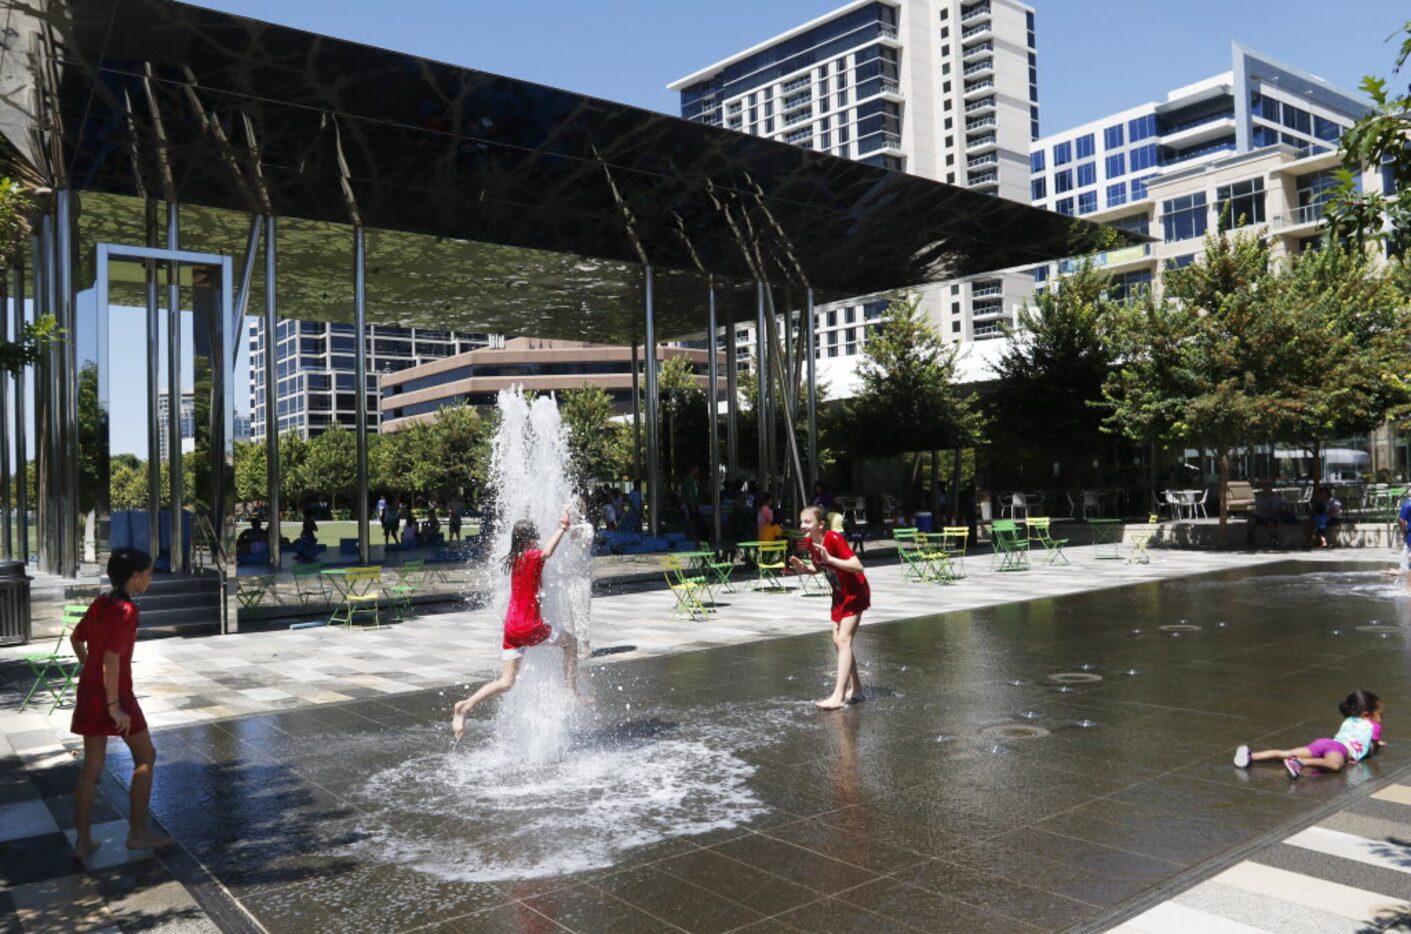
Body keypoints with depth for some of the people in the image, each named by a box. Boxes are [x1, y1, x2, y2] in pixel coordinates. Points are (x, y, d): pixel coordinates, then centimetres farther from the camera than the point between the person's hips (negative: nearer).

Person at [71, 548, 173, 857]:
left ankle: (83, 840, 19)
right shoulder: (126, 610, -20)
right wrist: (114, 706, -22)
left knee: (91, 767, 14)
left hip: (89, 690, 8)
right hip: (114, 693, -8)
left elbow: (76, 638, 20)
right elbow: (112, 660, -25)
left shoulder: (100, 603, 6)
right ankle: (137, 833, 12)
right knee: (146, 756, 8)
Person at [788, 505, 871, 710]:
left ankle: (838, 697, -18)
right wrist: (804, 568, -9)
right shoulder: (810, 542, -4)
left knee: (844, 640, -16)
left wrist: (830, 558, -40)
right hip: (839, 594, 9)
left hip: (855, 593, -9)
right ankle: (855, 689, 25)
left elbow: (858, 566, -32)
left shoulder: (834, 539, -27)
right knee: (838, 641, 11)